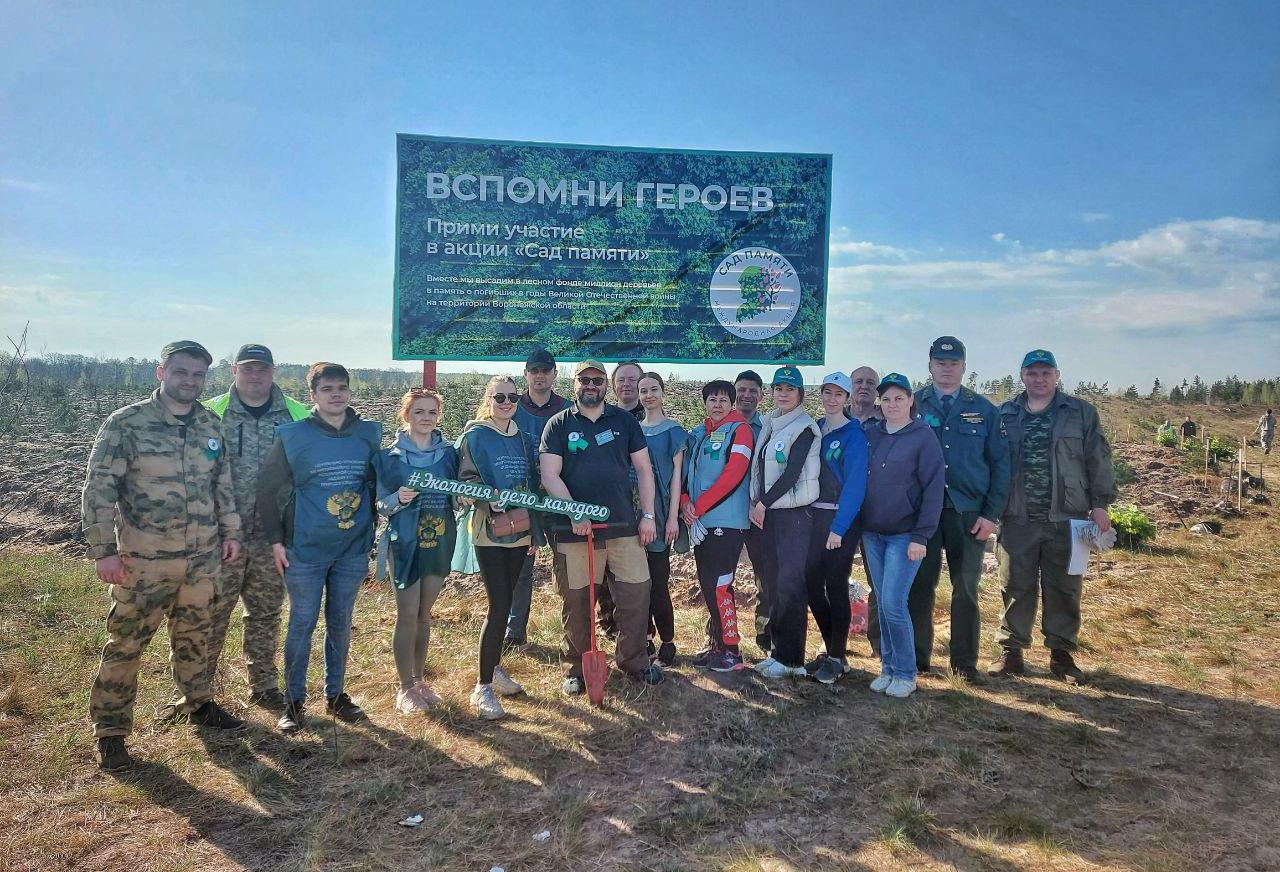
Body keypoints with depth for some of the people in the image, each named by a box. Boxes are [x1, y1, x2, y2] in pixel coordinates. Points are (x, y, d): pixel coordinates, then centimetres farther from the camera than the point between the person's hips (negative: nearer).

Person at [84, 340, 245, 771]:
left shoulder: (212, 425, 5)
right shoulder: (126, 423, -10)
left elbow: (223, 485, 14)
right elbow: (98, 489, -10)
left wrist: (231, 532, 11)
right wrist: (103, 550, -13)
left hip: (202, 557, 4)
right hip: (144, 559, -4)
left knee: (193, 635, 18)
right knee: (126, 642, 4)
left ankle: (198, 703, 36)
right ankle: (110, 730, 19)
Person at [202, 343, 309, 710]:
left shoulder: (296, 415, 2)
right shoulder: (212, 413, -2)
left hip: (272, 537, 2)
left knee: (266, 614, 13)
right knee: (213, 611, 5)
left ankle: (263, 686, 27)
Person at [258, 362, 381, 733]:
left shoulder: (369, 434, 1)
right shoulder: (293, 436, -8)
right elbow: (268, 488, -3)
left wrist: (370, 534, 10)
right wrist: (276, 540, -6)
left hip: (352, 550, 3)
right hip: (305, 550, -3)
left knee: (340, 624, 13)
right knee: (302, 625, 6)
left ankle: (335, 694, 27)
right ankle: (294, 700, 20)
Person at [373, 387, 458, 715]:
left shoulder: (449, 452, 4)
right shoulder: (389, 455, -5)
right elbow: (380, 504, -4)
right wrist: (398, 499, -24)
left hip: (440, 543, 3)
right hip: (405, 543, -3)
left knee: (424, 614, 14)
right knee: (407, 615, 0)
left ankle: (419, 679, 27)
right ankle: (405, 687, 14)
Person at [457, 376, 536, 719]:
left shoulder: (520, 437, 12)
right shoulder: (476, 434, -4)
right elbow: (466, 479, -9)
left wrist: (533, 531, 16)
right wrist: (491, 499, -27)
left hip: (519, 531, 6)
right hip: (489, 531, -5)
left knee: (505, 603, 13)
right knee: (499, 607, -9)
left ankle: (494, 667, 30)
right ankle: (483, 687, 0)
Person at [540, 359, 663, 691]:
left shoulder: (625, 421, 9)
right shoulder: (558, 425, 4)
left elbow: (643, 469, 10)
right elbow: (550, 476, -4)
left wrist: (648, 515, 3)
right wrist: (575, 514, -15)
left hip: (623, 525, 2)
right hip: (575, 527, -1)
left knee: (637, 592, 1)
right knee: (576, 601, 4)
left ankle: (634, 661, 19)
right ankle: (578, 667, 21)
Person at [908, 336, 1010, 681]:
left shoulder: (984, 410, 6)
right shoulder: (913, 406, 4)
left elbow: (1000, 465, 5)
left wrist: (992, 514, -3)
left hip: (968, 513, 1)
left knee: (966, 589, 7)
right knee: (919, 587, 4)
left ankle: (964, 662, 19)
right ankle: (917, 657, 17)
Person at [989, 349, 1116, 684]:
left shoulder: (1081, 413, 6)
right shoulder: (1005, 415, 8)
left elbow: (1097, 461, 4)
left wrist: (1100, 504, -2)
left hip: (1066, 518, 0)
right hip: (1018, 519, 1)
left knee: (1064, 588, 8)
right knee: (1016, 587, 5)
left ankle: (1061, 653, 21)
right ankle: (1011, 651, 15)